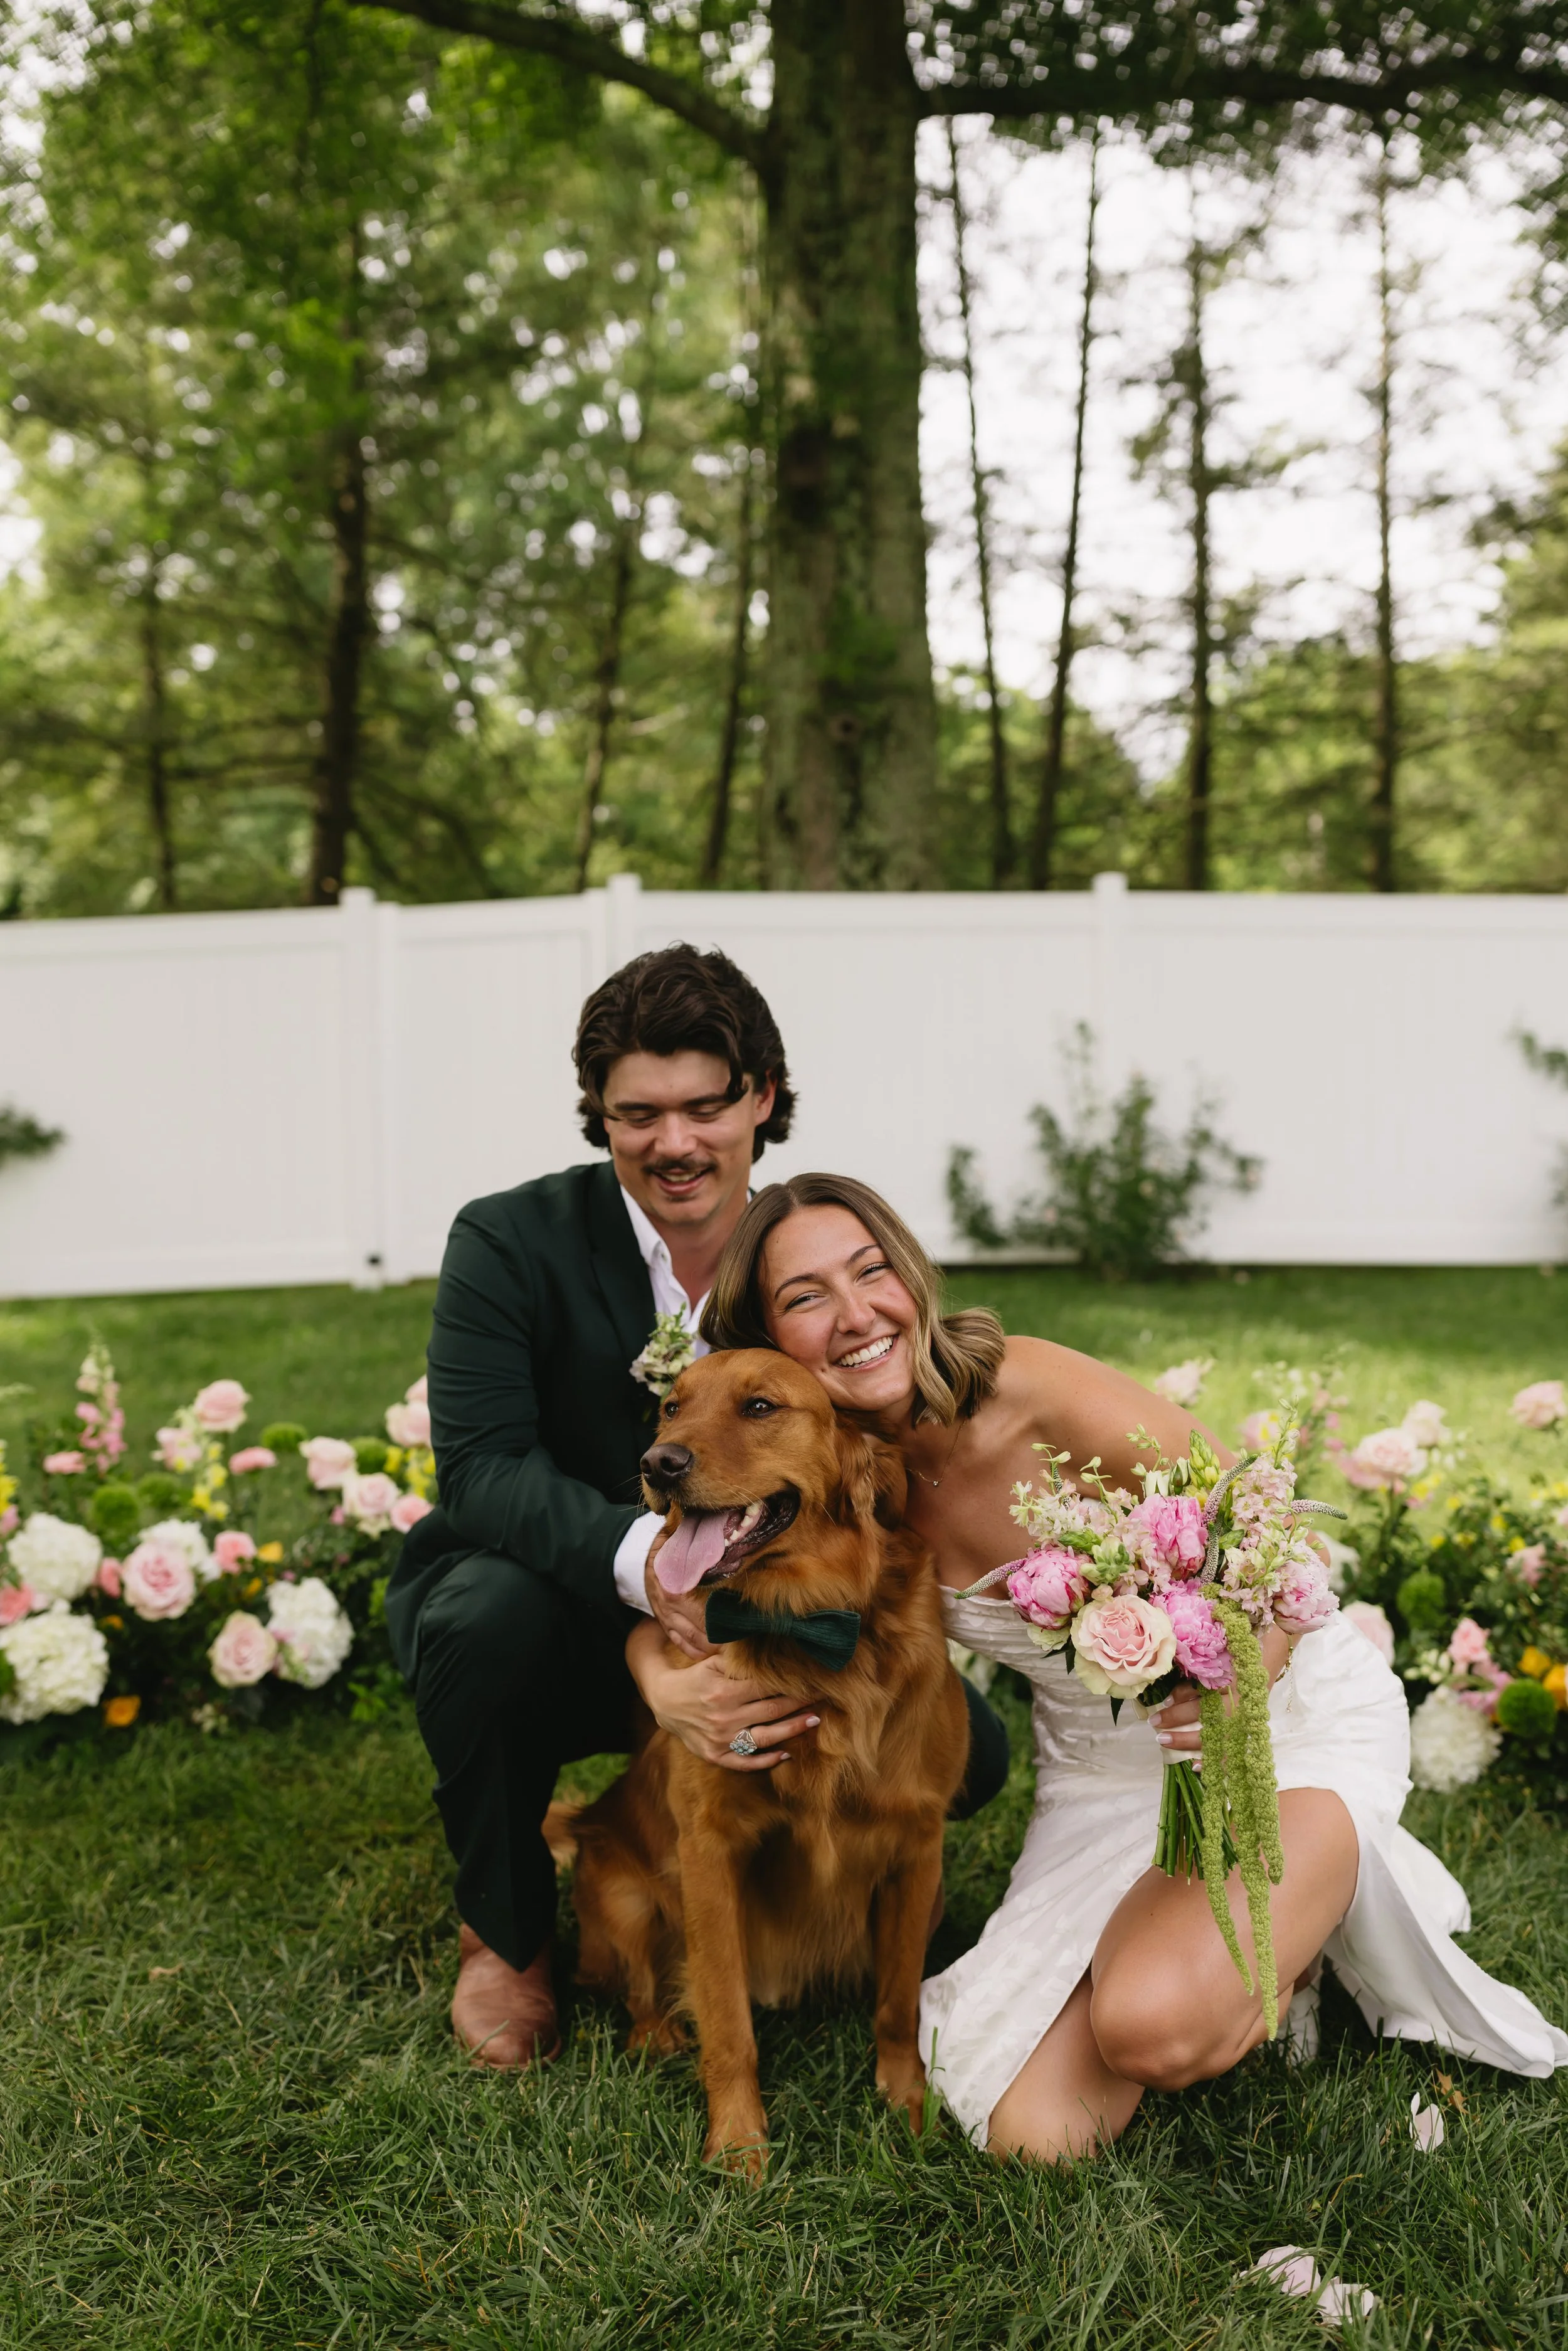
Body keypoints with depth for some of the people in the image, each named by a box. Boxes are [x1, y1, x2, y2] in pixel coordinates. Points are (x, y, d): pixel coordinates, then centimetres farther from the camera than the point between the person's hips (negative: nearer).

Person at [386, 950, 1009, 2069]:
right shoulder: (510, 1243, -17)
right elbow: (482, 1470, -27)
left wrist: (673, 1657, -34)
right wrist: (645, 1556, -48)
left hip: (705, 1640, 3)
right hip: (539, 1617, -3)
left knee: (968, 1746, -13)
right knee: (496, 1606, -39)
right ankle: (502, 1933, -8)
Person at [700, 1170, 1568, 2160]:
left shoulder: (1045, 1394, -26)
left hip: (1289, 1714, -5)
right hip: (1102, 1771, 5)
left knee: (1151, 2030, -31)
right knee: (1034, 2136, -10)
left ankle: (1339, 1872, 3)